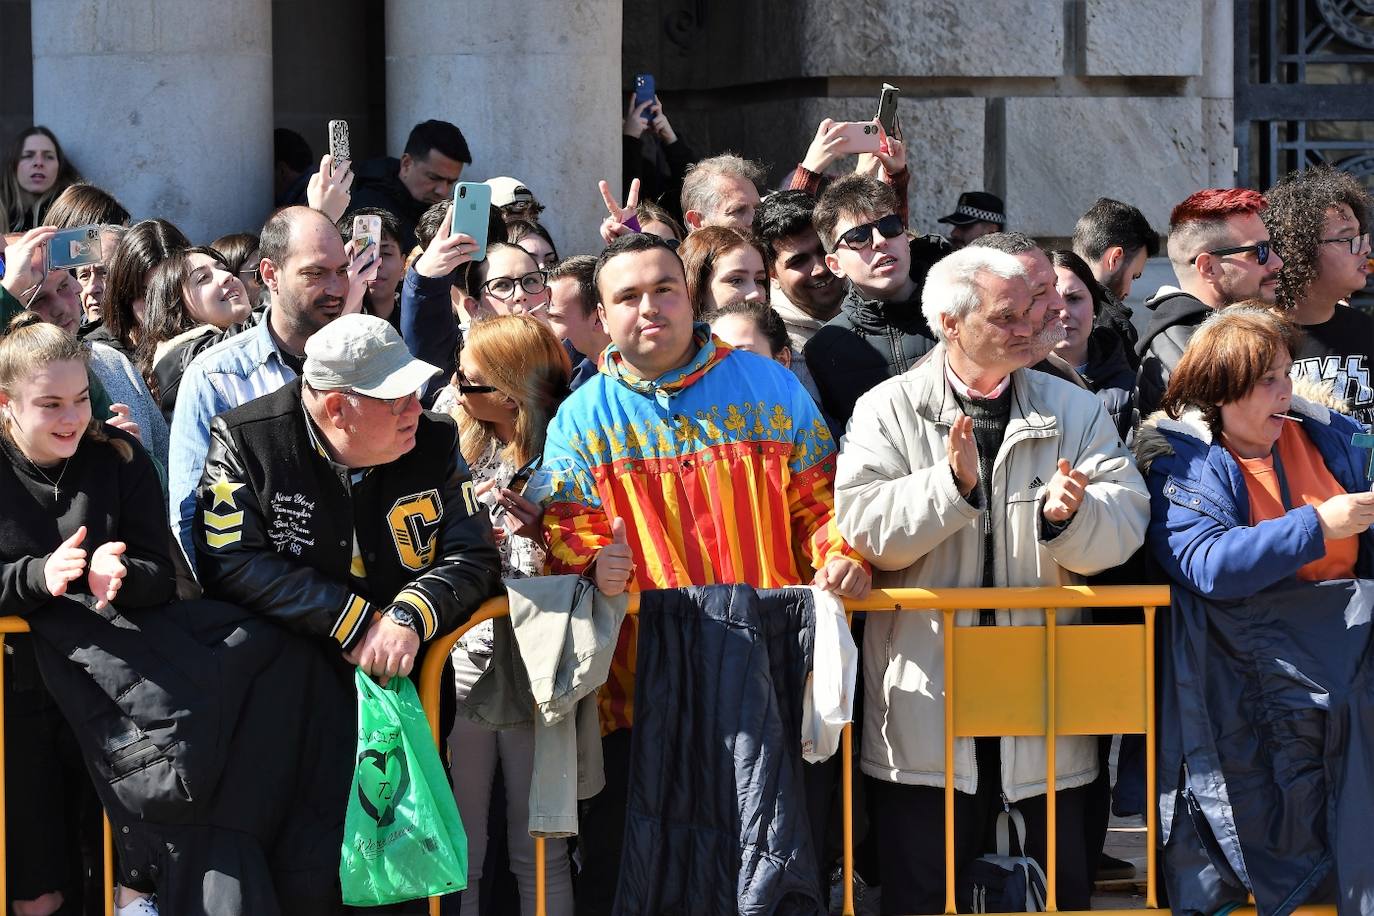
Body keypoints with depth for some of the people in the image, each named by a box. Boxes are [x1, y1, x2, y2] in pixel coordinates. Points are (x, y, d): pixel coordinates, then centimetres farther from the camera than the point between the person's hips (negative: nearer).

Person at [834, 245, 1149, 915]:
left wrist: (1070, 517, -22)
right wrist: (952, 483, -21)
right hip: (926, 703, -2)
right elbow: (865, 531, -10)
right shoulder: (888, 411, 2)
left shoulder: (1076, 410, 8)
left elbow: (1125, 526, -2)